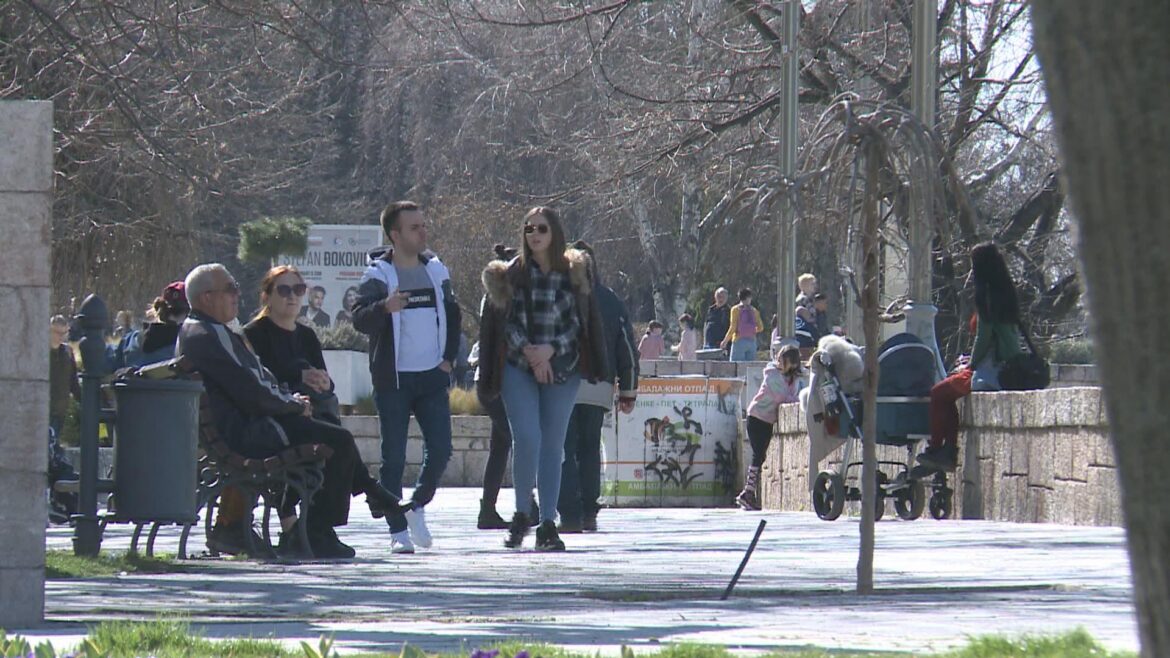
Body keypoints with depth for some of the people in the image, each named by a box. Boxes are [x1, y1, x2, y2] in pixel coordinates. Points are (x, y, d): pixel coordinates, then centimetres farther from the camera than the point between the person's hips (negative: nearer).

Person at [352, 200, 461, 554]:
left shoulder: (436, 270, 10)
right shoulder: (378, 274, -5)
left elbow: (452, 315, 22)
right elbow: (360, 319, -17)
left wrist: (449, 358, 9)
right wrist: (385, 307, -38)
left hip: (432, 378, 4)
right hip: (393, 379, -4)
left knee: (440, 449, -2)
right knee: (394, 457, -3)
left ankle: (417, 506, 21)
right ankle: (398, 531, 3)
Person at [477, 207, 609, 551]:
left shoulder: (574, 274, 2)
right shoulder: (512, 274, 1)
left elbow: (578, 325, 1)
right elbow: (504, 322, 0)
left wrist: (549, 349, -13)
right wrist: (528, 351, -15)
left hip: (561, 368, 1)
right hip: (519, 368, -1)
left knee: (553, 445, 3)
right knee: (527, 439, -15)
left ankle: (548, 525, 7)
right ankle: (521, 515, 2)